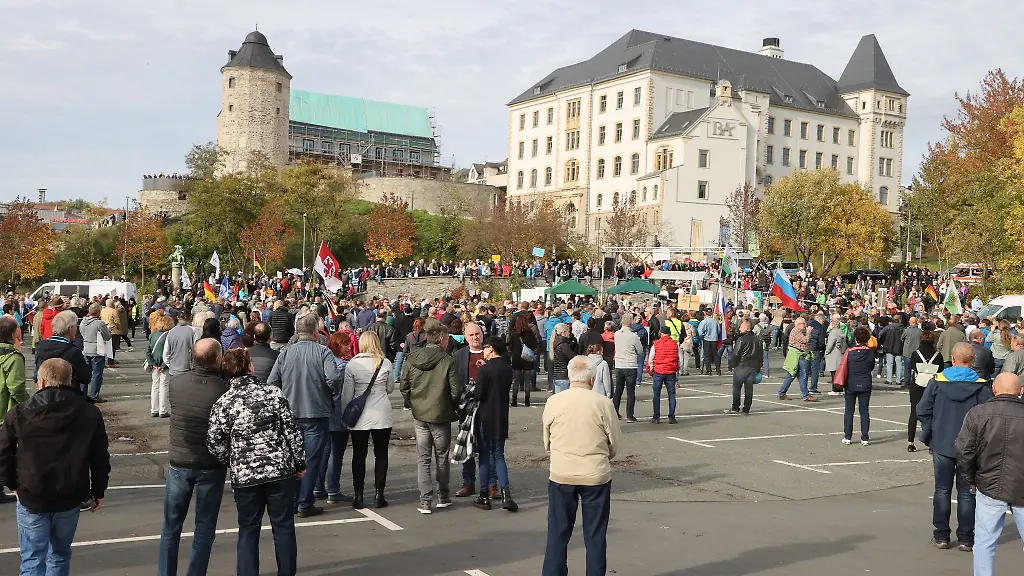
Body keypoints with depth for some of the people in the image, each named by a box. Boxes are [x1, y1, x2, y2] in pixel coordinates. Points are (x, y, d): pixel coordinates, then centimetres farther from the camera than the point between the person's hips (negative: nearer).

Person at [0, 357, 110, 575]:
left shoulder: (19, 414, -6)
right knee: (60, 555, 18)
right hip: (70, 498, 2)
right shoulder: (90, 413, -4)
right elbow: (100, 458, -1)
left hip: (31, 499, -1)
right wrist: (98, 491, 10)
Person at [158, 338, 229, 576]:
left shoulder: (175, 383, -9)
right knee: (204, 528, 11)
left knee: (171, 525, 17)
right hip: (211, 466, -3)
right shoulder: (224, 389, -20)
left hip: (179, 462, 3)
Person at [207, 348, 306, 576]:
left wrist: (232, 464, 12)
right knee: (284, 527, 12)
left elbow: (215, 444, -5)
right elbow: (291, 430, -5)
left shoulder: (223, 403, -5)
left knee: (248, 532, 13)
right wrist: (300, 463, 5)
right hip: (281, 470, 0)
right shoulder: (273, 392, -6)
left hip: (245, 476, 0)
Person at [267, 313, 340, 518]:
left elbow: (271, 382, -3)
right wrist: (329, 395, -1)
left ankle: (292, 500, 25)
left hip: (290, 414, 4)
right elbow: (334, 379, -21)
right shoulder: (323, 352, -10)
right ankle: (305, 504, 7)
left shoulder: (285, 353, -1)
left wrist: (285, 398, 14)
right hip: (316, 414, -4)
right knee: (312, 459, 4)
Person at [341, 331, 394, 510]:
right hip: (382, 415, 0)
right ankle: (378, 495, 8)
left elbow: (347, 394, -3)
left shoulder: (352, 364, -6)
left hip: (360, 416, 0)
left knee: (359, 455, 8)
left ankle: (358, 495, 10)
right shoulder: (385, 363, -4)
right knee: (381, 454, 8)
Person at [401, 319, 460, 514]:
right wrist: (452, 407, 6)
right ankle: (443, 497, 24)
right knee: (442, 457, 13)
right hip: (441, 415, -3)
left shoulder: (412, 358, -3)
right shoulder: (447, 361, -14)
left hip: (419, 415, 3)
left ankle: (425, 501, 4)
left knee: (423, 458, 8)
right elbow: (455, 391, -12)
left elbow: (404, 386, 0)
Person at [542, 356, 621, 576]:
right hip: (596, 476, -1)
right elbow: (615, 444, 0)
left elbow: (547, 442, 5)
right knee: (595, 535, 11)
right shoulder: (603, 404, -10)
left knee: (558, 533, 12)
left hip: (561, 475, 1)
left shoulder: (553, 402, -6)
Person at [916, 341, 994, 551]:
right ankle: (966, 539, 14)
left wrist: (930, 432, 7)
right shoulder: (981, 386, -10)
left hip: (941, 444, 1)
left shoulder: (937, 381, -7)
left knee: (942, 491, 11)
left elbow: (922, 410, -6)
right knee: (966, 492, 10)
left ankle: (941, 536, 16)